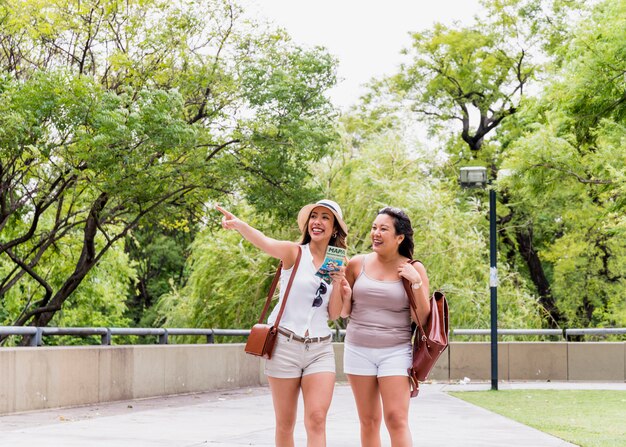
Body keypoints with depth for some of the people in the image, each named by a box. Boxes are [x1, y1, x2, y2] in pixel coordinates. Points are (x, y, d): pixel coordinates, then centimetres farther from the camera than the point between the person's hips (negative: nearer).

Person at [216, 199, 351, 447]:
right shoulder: (294, 253, -3)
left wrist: (337, 282, -10)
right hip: (285, 345, -2)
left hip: (320, 350, 3)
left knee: (317, 420, -10)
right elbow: (264, 242, -25)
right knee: (285, 424, 4)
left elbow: (333, 314, 7)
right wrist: (239, 225, -45)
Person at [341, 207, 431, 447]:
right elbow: (344, 312, 12)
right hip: (358, 350, 2)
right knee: (369, 421, 6)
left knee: (397, 419, -11)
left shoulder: (414, 269, -1)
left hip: (395, 352, -2)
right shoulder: (357, 264, 4)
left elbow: (422, 318, -3)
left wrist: (416, 282, -14)